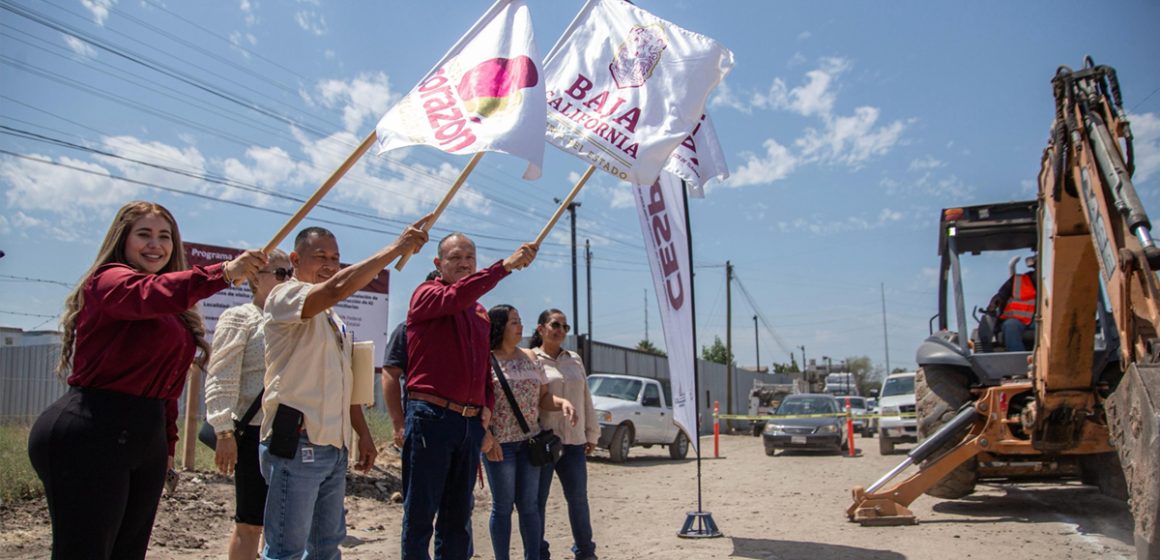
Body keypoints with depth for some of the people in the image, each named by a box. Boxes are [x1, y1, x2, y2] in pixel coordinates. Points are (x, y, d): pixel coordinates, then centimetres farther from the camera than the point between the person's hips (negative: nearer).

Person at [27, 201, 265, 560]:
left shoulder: (175, 312, 18)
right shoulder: (108, 279, -7)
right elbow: (148, 295, -31)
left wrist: (167, 444, 15)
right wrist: (223, 273, -42)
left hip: (147, 440, 9)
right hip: (89, 436, -9)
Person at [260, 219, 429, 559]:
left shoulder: (335, 320, 20)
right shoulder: (285, 296, -7)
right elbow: (338, 288, -27)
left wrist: (363, 434, 18)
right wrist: (397, 247, -23)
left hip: (334, 447, 9)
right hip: (296, 443, -9)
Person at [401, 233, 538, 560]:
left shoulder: (480, 312, 19)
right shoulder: (426, 295, -1)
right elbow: (456, 296, -23)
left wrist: (487, 404, 8)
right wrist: (505, 266, -29)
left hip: (471, 422, 7)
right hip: (431, 417, -6)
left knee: (458, 516, 12)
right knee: (420, 514, -2)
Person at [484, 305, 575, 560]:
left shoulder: (530, 358, 10)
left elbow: (543, 397, 12)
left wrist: (563, 402, -8)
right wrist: (486, 437, -19)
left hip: (530, 441, 5)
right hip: (499, 443, -5)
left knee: (529, 505, 7)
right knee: (503, 506, 3)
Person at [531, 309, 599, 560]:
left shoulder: (574, 360, 15)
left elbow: (586, 400, 18)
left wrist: (591, 434, 16)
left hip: (573, 441, 5)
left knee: (578, 498, 10)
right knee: (537, 500, 2)